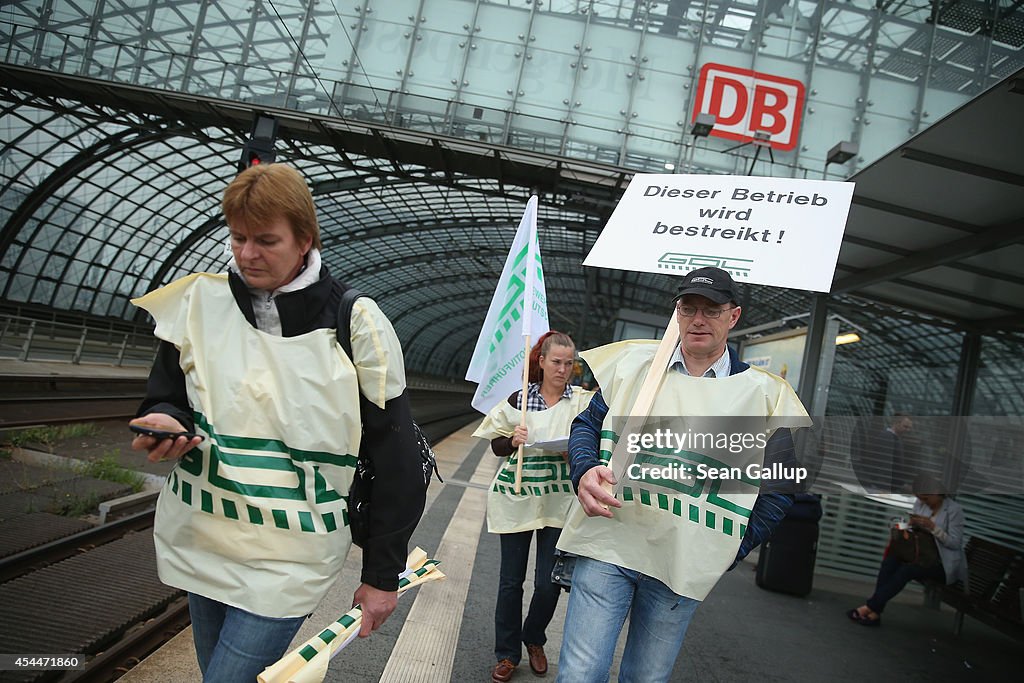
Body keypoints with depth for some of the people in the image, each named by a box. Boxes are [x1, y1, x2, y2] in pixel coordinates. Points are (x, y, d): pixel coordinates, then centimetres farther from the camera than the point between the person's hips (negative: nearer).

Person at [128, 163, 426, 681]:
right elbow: (165, 397, 12)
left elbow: (395, 462, -7)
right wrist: (165, 425, -14)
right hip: (199, 541, 5)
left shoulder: (354, 327, -11)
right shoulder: (201, 302, -1)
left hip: (290, 559, -4)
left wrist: (382, 575, -4)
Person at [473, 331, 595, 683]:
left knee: (549, 582, 5)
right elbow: (496, 445, 5)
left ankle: (534, 639, 35)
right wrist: (513, 440, -15)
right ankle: (507, 653, 27)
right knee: (511, 580, 8)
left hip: (559, 502, 0)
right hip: (515, 497, 0)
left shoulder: (582, 399, 0)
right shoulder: (519, 399, 0)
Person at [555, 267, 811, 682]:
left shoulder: (764, 394, 3)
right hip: (608, 543, 0)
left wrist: (728, 552, -3)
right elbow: (587, 423, 9)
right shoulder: (634, 363, 5)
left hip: (683, 567, 0)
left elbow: (778, 487, 6)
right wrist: (584, 472, -13)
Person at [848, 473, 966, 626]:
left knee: (906, 570, -32)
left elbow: (955, 543, -13)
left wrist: (932, 526, -25)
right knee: (890, 560, -25)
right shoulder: (920, 503, 7)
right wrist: (911, 524, -9)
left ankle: (870, 607, -30)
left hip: (945, 563, -6)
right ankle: (875, 612, -31)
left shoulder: (954, 509, -10)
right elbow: (913, 529, 15)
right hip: (922, 553, 6)